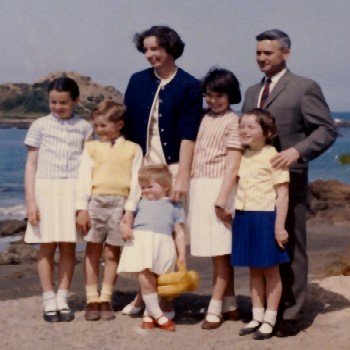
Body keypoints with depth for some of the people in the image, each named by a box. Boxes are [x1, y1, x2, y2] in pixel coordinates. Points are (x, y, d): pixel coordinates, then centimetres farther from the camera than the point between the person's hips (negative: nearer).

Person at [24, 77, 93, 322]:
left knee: (68, 246, 1)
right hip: (46, 188, -1)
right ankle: (49, 302, 6)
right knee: (47, 246, 0)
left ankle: (63, 300, 10)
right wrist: (30, 200, -3)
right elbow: (31, 164, 4)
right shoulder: (40, 125, 5)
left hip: (74, 190, 1)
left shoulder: (84, 127, 7)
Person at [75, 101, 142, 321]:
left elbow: (135, 182, 2)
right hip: (96, 201, 1)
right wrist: (82, 208, -4)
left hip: (120, 203, -1)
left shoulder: (133, 149, 6)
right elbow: (84, 178, 3)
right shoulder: (91, 147, 7)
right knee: (93, 251, 4)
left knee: (112, 253, 5)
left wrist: (130, 210, -6)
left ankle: (106, 300, 13)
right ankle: (92, 300, 10)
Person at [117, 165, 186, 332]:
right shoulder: (140, 203, 20)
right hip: (141, 242, 0)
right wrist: (124, 226, -7)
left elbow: (179, 232, 13)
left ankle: (148, 314, 16)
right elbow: (125, 218, 16)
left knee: (157, 282, 0)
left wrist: (182, 254, 6)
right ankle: (157, 315, 1)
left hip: (164, 245, 0)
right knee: (146, 280, -9)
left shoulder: (173, 206, 16)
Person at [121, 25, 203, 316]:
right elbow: (127, 128, 10)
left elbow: (188, 136, -9)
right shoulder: (137, 81, 9)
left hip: (172, 168, -3)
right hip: (141, 167, 4)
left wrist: (182, 177, -15)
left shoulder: (189, 86, -3)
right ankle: (143, 294, 16)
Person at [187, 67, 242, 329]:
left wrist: (221, 199, -17)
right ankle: (230, 305, 19)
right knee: (219, 252, 11)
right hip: (199, 188, 7)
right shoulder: (205, 119, 15)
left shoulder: (232, 121, -5)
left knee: (220, 251, -4)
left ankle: (215, 310, -1)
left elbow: (233, 164, -11)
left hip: (218, 188, -7)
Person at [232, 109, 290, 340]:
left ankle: (269, 320, 12)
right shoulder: (242, 158, 11)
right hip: (244, 218, 7)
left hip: (266, 218, -7)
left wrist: (279, 226, -17)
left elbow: (282, 194, -12)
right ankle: (257, 317, 22)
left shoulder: (273, 157, -10)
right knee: (254, 270, 13)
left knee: (270, 270, 4)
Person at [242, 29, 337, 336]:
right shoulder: (252, 92, 19)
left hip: (288, 181, -6)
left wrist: (297, 151, -22)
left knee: (290, 249, 1)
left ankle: (291, 314, 7)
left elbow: (327, 129, -9)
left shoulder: (304, 88, -2)